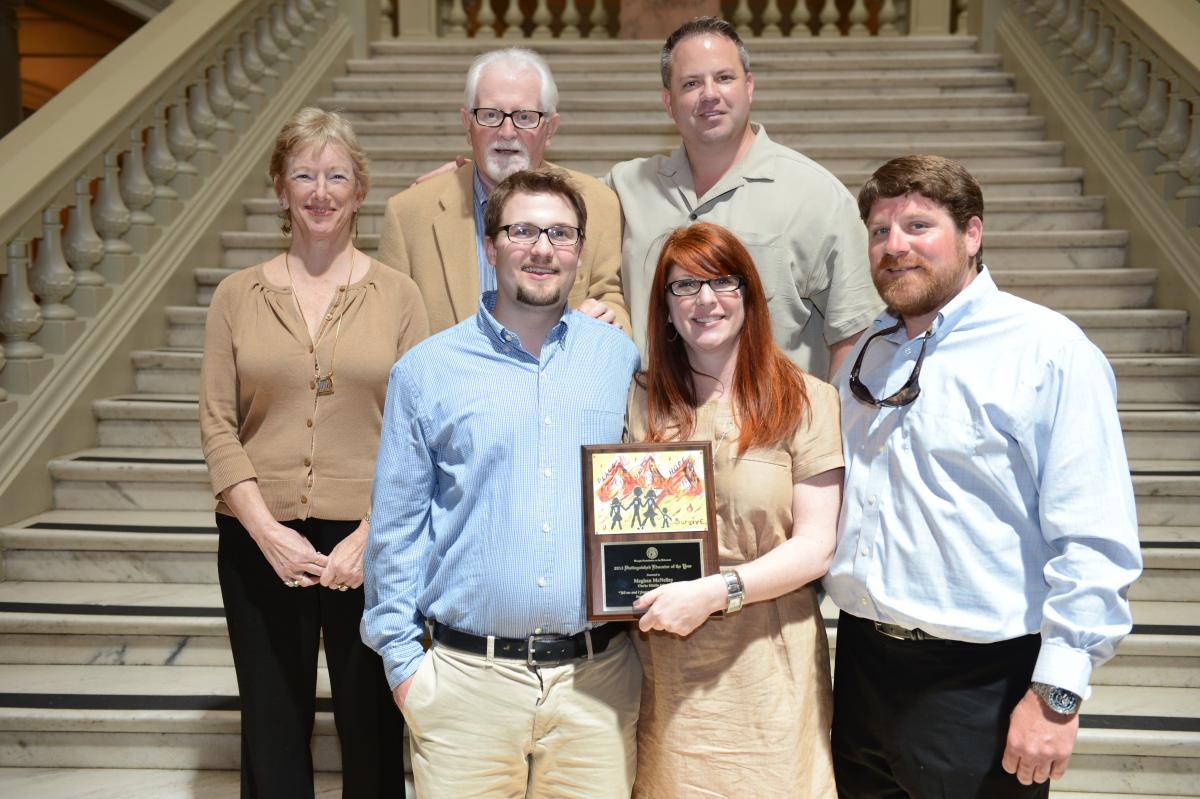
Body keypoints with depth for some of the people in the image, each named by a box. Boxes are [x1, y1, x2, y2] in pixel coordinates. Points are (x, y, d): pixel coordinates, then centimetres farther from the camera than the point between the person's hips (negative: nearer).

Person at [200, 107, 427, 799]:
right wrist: (266, 530, -10)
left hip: (370, 546, -1)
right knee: (273, 730, 14)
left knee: (373, 729, 11)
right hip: (261, 545, 1)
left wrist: (370, 535, -12)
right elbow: (218, 427, 1)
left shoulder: (397, 294, 0)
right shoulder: (238, 295, 4)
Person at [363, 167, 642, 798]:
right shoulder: (426, 371, 1)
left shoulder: (621, 359, 5)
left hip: (596, 678, 2)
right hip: (468, 677, -1)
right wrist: (401, 658, 1)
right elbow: (396, 524, 3)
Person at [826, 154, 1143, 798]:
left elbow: (1095, 543, -16)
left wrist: (1058, 693, -17)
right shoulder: (864, 356, 10)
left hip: (983, 684, -6)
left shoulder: (1048, 350, -11)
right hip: (863, 662, 6)